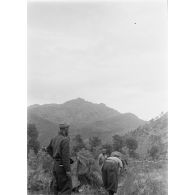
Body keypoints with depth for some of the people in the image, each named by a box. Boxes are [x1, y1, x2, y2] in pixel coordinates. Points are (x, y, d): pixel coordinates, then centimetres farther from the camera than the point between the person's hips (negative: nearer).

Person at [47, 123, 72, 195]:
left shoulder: (55, 139, 8)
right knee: (66, 187, -3)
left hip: (55, 165, 8)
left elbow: (48, 149, 24)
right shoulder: (65, 140, -18)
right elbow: (65, 156, -22)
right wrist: (68, 170, -19)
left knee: (56, 186, 14)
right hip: (62, 166, -8)